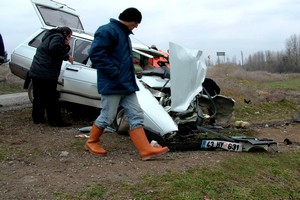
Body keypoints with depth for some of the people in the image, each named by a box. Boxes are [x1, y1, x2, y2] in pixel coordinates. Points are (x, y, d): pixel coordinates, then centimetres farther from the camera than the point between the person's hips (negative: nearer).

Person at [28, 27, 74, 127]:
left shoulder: (51, 36, 26)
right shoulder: (58, 37, -6)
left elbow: (59, 51, 23)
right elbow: (54, 48, -26)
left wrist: (66, 46, 8)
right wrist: (67, 57, -17)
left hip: (36, 72, 10)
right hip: (46, 74, -10)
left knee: (39, 97, 16)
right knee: (51, 98, -5)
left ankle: (37, 118, 25)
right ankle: (55, 121, 0)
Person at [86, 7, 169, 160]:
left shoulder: (124, 34, 20)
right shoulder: (108, 31, -11)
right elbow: (96, 54, -21)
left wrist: (129, 77, 16)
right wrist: (115, 73, -21)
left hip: (126, 85, 9)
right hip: (112, 85, -9)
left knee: (136, 116, 2)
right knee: (107, 117, 1)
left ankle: (146, 150, 1)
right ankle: (91, 142, 24)